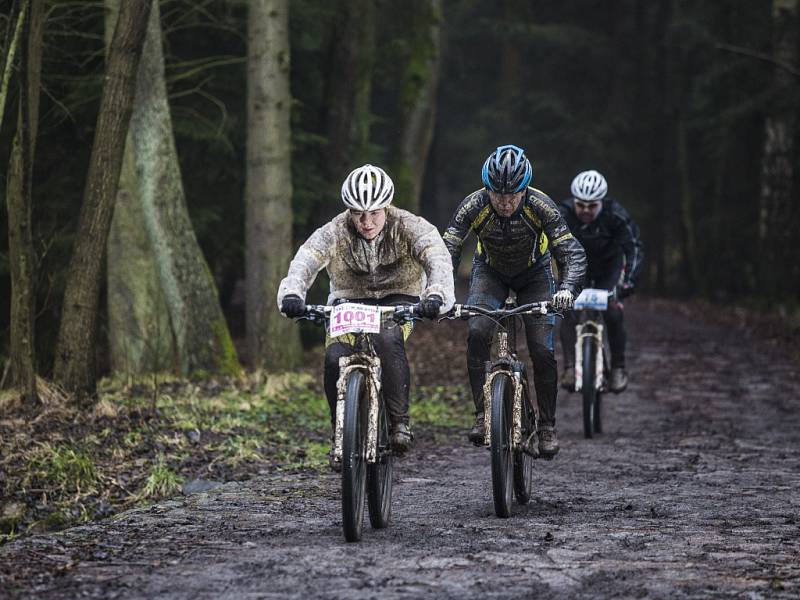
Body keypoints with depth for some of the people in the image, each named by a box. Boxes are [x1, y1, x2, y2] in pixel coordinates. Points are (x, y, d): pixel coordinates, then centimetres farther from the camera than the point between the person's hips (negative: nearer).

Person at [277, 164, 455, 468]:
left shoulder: (409, 227, -19)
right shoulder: (334, 232, -16)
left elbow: (438, 260, -32)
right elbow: (305, 261, -30)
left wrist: (437, 295, -53)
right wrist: (291, 294, -51)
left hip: (398, 300, -1)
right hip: (350, 301, 2)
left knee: (388, 339, -35)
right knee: (335, 358, -26)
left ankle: (399, 420, -24)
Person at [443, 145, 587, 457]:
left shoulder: (541, 206, -32)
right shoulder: (474, 206, -30)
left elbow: (572, 252, -36)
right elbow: (447, 250, -32)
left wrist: (567, 288, -55)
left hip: (534, 273, -1)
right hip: (490, 271, 1)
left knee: (542, 349, -12)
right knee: (477, 333, -25)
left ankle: (547, 426, 5)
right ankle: (482, 414, -16)